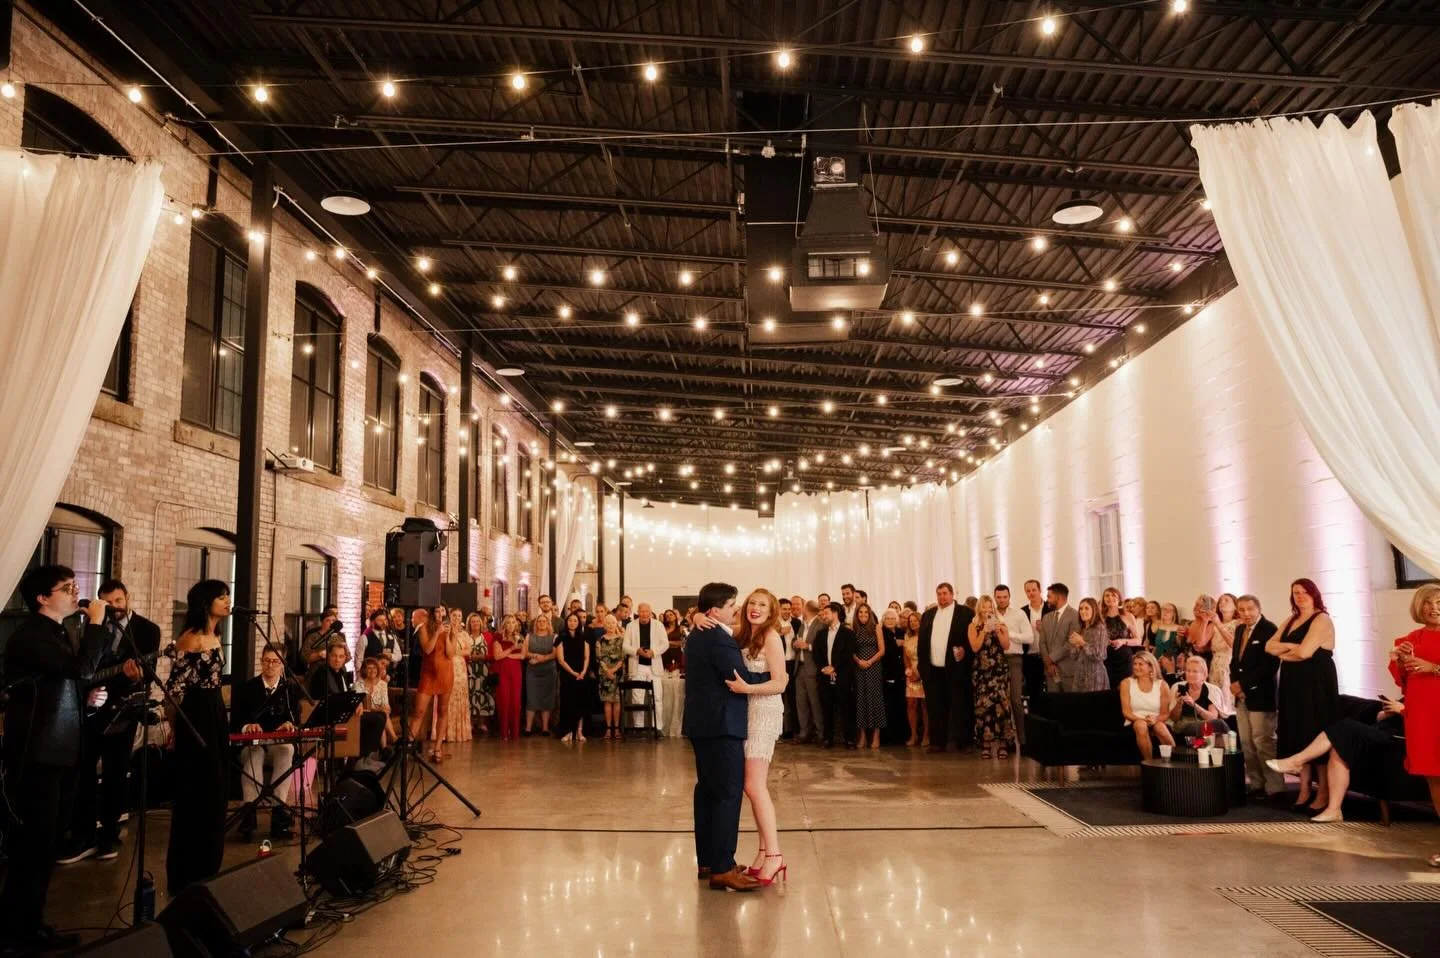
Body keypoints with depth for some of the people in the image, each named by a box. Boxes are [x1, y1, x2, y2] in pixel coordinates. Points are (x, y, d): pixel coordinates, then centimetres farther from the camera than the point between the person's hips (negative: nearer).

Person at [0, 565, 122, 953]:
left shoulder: (57, 633, 15)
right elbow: (81, 668, -29)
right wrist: (95, 623, -18)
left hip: (57, 752, 10)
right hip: (37, 754, -10)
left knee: (44, 844, 16)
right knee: (33, 844, -2)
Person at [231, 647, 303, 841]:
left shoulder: (291, 688, 12)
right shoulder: (245, 688, 9)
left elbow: (296, 719, 5)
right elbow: (235, 722, 2)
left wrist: (290, 723, -20)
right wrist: (247, 726, -21)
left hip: (280, 745, 0)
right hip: (250, 744, 0)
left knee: (287, 750, -35)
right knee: (253, 753, -37)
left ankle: (279, 812, -40)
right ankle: (249, 813, -45)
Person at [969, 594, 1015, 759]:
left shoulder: (1001, 624, 9)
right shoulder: (974, 626, 5)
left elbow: (1006, 646, -1)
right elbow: (975, 647, -7)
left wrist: (997, 631, -11)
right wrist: (984, 630, -12)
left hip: (999, 669, 1)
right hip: (981, 670, -1)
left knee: (1001, 703, -7)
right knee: (983, 704, -3)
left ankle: (1003, 743, -2)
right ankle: (985, 744, 2)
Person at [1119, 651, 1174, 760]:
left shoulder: (1162, 685, 6)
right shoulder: (1127, 683, 5)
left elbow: (1165, 713, 4)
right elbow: (1126, 711, -1)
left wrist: (1156, 719, -18)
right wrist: (1142, 719, -19)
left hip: (1157, 723, 0)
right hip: (1134, 724, 0)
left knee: (1160, 727, -36)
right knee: (1141, 725, -36)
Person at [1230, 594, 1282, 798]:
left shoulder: (1268, 629, -11)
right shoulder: (1240, 629, 14)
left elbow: (1270, 664, -18)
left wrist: (1245, 684, -15)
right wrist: (1234, 682, 2)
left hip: (1260, 694, -8)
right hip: (1242, 695, 8)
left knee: (1263, 742, -8)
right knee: (1246, 743, 9)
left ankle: (1274, 788, -2)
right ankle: (1256, 784, 15)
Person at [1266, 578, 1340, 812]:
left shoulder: (1322, 619, -8)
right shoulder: (1291, 620, 17)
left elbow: (1305, 652, -19)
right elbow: (1269, 646, 9)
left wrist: (1283, 652, -1)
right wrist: (1292, 646, -8)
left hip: (1317, 683, -8)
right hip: (1294, 683, 8)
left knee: (1316, 735, -4)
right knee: (1298, 736, 7)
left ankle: (1323, 793, 2)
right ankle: (1304, 790, 12)